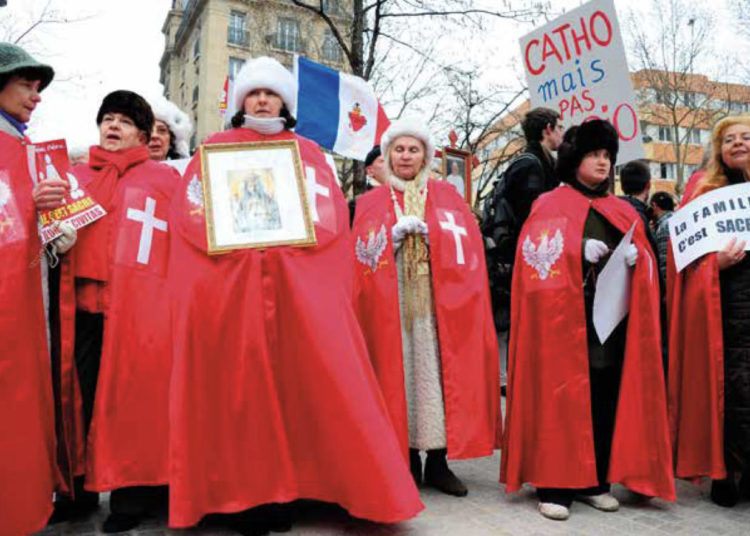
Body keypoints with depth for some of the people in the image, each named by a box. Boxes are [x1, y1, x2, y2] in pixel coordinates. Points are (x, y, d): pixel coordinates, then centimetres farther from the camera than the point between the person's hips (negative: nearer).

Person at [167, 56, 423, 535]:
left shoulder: (310, 153, 19)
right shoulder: (214, 149, 17)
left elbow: (331, 215, 7)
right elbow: (191, 213, 5)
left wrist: (289, 239, -10)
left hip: (301, 284, 1)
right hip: (229, 283, 0)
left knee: (294, 382, -3)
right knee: (238, 385, -4)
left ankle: (282, 491, 6)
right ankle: (243, 494, 4)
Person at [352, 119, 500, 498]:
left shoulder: (446, 195, 13)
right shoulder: (371, 202, 13)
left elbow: (469, 242, 4)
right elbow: (362, 251, 3)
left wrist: (432, 234, -10)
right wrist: (395, 236, -12)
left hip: (439, 300, 0)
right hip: (392, 303, 0)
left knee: (437, 372, -3)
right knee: (400, 372, -3)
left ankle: (437, 461, 7)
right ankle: (408, 460, 8)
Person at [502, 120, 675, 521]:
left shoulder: (622, 211, 19)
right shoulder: (550, 205, 4)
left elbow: (645, 258, 15)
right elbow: (537, 254, -6)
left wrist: (634, 256, -7)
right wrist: (580, 251, -19)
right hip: (565, 314, -5)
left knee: (606, 397, 4)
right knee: (561, 395, -7)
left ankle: (595, 481, 15)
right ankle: (554, 485, 0)